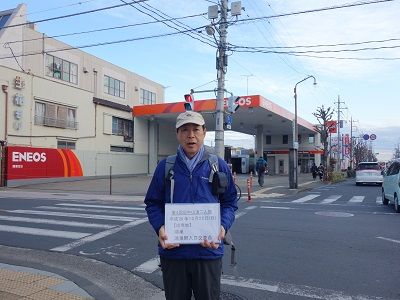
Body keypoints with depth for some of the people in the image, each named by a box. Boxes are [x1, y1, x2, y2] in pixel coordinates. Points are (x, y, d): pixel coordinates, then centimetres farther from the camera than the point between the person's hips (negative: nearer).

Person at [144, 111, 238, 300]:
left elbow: (229, 202, 6)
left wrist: (223, 226, -12)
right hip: (172, 251, 1)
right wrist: (160, 227, -12)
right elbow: (153, 203, 5)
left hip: (209, 251, 0)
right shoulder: (165, 166, 1)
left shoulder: (219, 166, 2)